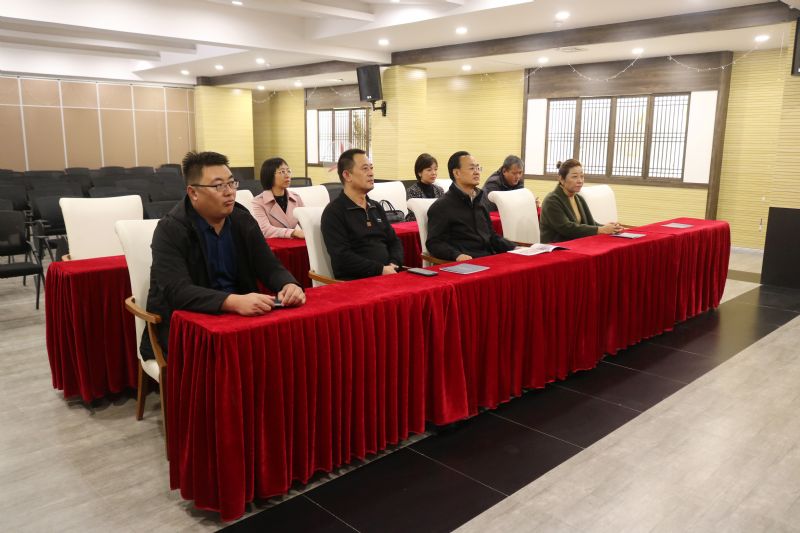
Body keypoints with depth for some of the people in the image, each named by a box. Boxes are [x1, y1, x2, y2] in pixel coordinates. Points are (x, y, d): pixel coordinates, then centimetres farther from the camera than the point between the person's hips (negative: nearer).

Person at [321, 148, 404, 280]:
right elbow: (342, 257, -12)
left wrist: (394, 265, -1)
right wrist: (380, 270, -15)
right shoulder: (333, 212, -3)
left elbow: (394, 241, 20)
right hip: (354, 282, -6)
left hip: (388, 275, 6)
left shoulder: (376, 207, 20)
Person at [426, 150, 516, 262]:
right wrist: (457, 255, -26)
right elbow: (434, 243, -8)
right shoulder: (442, 206, -1)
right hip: (465, 264, -6)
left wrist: (514, 248, 11)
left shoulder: (479, 200, 22)